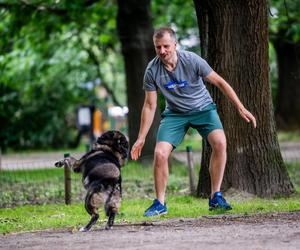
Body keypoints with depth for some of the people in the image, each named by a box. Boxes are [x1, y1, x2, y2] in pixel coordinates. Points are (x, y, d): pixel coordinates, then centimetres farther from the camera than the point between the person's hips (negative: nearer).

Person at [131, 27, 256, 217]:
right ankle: (160, 204, 2)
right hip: (175, 114, 1)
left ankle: (216, 197, -16)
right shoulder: (152, 70, -16)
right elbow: (149, 106, -5)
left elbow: (220, 82, -12)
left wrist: (241, 109, -14)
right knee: (160, 153, -17)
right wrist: (141, 139, -5)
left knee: (220, 142, -26)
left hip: (202, 108, -1)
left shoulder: (191, 60, -21)